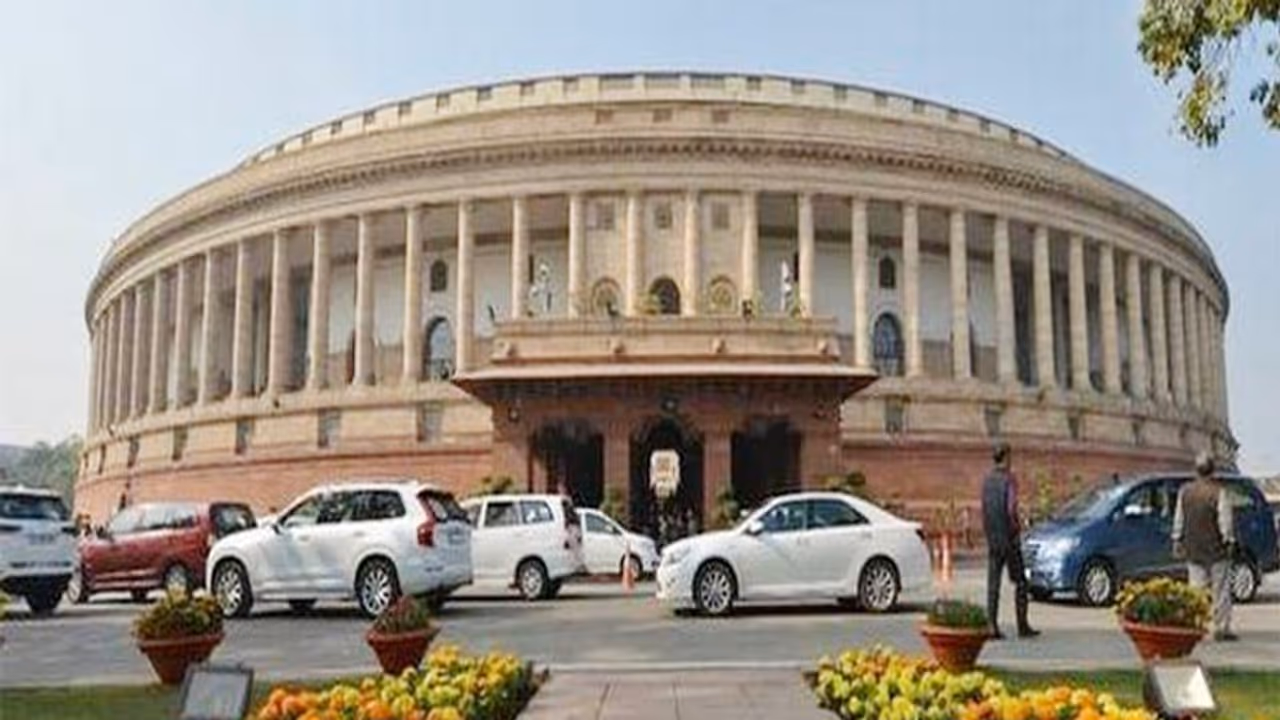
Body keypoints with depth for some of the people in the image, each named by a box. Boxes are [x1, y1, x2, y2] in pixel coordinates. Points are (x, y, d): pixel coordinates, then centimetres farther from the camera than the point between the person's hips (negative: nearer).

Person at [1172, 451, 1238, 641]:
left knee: (1196, 588, 7)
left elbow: (1179, 519, 9)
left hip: (1193, 549, 4)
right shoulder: (1220, 491, -12)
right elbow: (1225, 519, -12)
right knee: (1220, 590, 5)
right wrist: (1229, 541, -2)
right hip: (1216, 549, -4)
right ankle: (1221, 629, 9)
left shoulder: (1185, 491, 3)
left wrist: (1177, 541, 17)